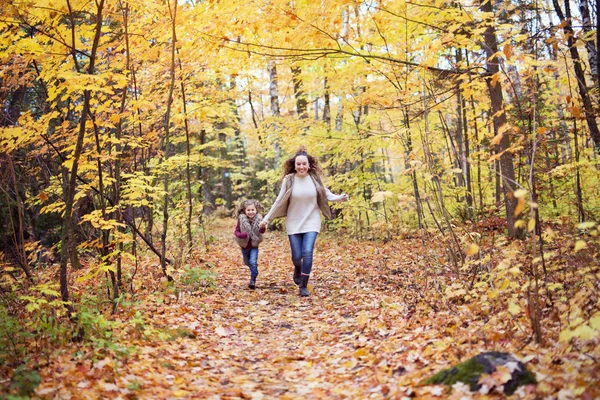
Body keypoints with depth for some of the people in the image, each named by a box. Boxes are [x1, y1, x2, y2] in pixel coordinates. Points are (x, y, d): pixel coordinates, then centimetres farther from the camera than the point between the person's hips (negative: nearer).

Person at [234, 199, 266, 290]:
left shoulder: (258, 219, -14)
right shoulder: (241, 220, -13)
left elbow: (262, 231, -23)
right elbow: (236, 231, -7)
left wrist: (262, 227, -48)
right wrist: (240, 235, -30)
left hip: (254, 246, -2)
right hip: (244, 246, 2)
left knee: (253, 262, -16)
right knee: (247, 262, 21)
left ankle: (253, 281, -7)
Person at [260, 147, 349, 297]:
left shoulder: (315, 178, -5)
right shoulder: (289, 180, -9)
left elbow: (326, 194, 5)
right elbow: (279, 201, -1)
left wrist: (340, 198, -15)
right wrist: (267, 218, -1)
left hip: (311, 222, 0)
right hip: (294, 223, 0)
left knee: (307, 253, -14)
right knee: (296, 256, 3)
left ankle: (303, 286, -1)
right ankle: (298, 269, 41)